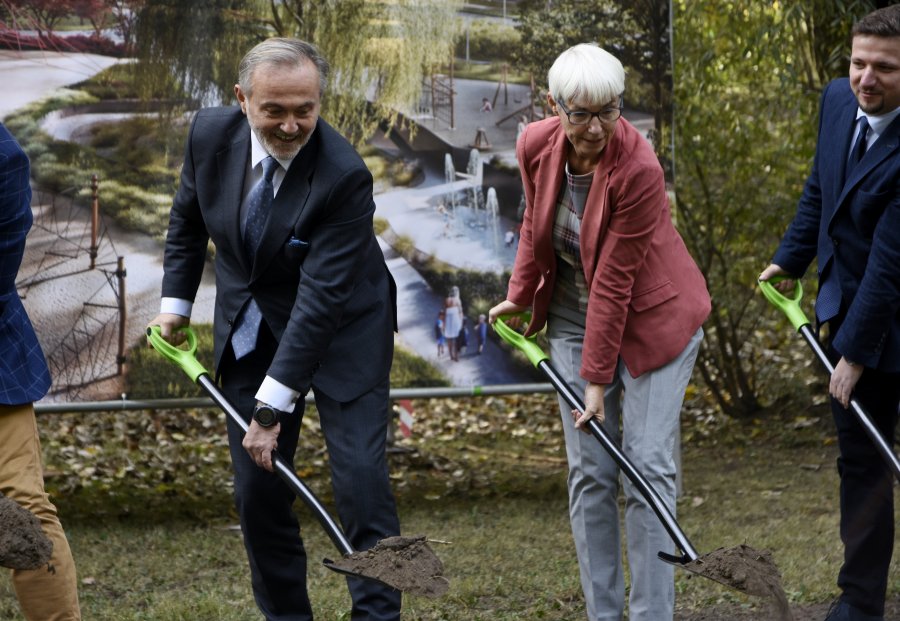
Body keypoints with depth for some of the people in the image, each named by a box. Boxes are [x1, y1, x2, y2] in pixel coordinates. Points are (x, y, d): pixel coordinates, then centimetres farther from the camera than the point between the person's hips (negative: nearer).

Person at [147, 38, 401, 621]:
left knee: (361, 475, -11)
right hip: (249, 327, 5)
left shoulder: (344, 176, -30)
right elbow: (188, 218, 9)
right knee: (257, 486, 4)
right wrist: (176, 302, 6)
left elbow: (321, 298, -31)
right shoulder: (211, 133, -13)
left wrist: (273, 405, -32)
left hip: (341, 328, -4)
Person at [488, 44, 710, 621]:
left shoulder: (638, 169, -28)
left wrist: (598, 379, -21)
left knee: (649, 467, -8)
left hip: (652, 319, -5)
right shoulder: (536, 146, -12)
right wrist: (519, 298, 17)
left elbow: (614, 282, -25)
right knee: (590, 472, 1)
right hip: (574, 315, 5)